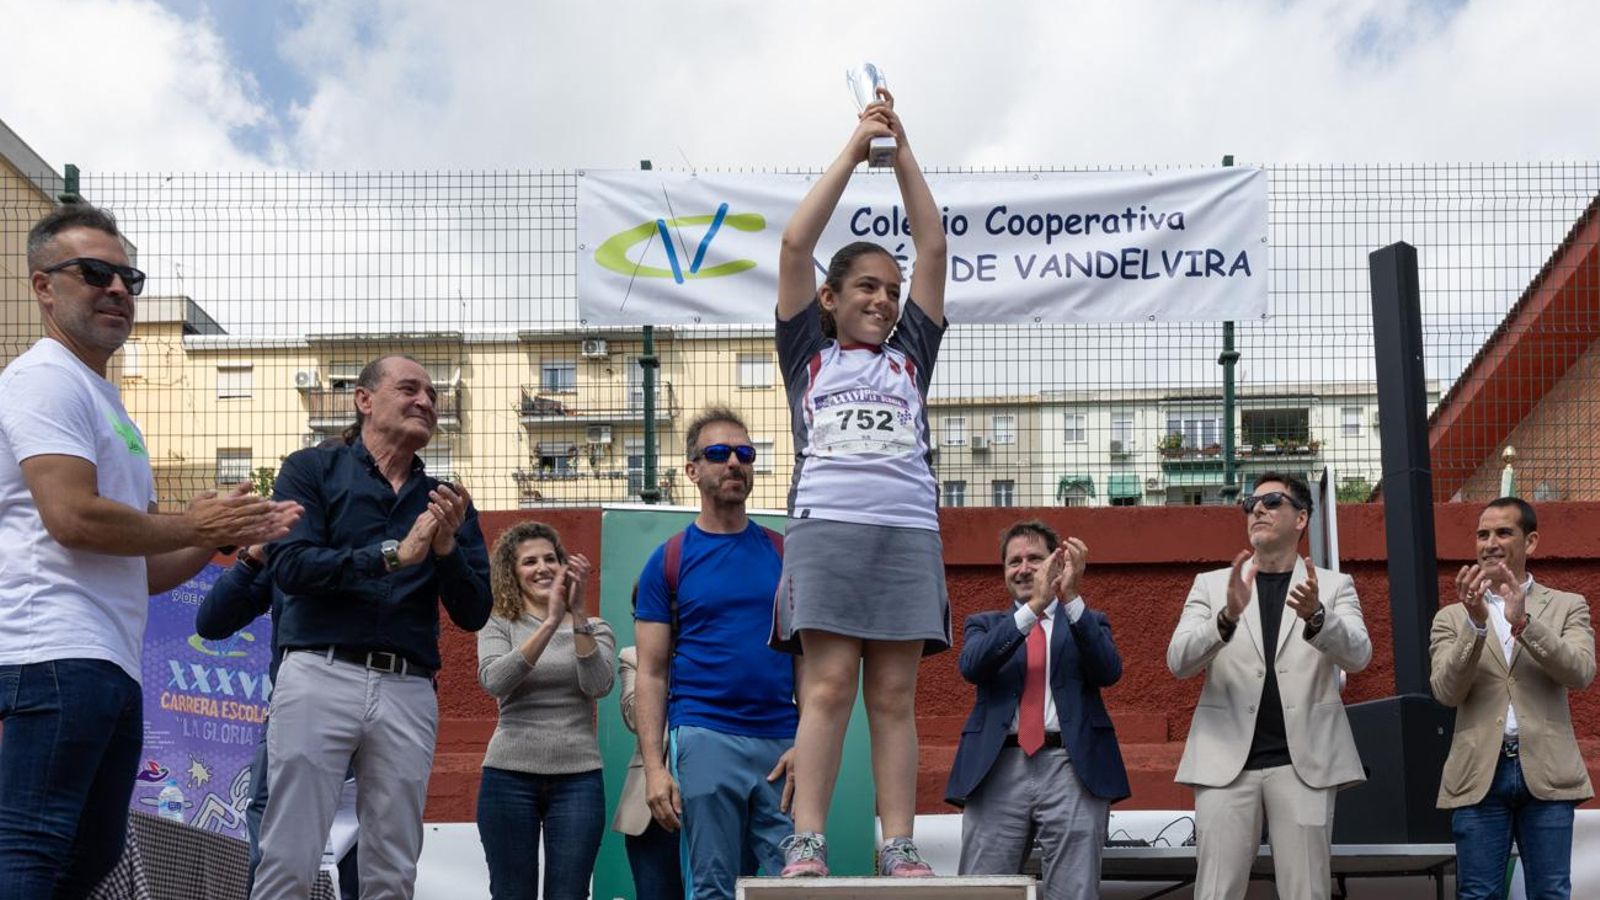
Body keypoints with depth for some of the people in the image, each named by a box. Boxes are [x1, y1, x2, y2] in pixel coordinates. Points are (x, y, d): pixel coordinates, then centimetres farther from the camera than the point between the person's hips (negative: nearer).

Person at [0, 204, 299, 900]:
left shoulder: (103, 400, 26)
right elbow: (73, 517, -19)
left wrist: (222, 536, 10)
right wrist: (191, 524, -5)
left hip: (113, 667, 10)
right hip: (59, 656, -10)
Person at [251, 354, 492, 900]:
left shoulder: (445, 503, 17)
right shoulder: (313, 470, 7)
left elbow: (473, 613, 11)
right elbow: (289, 567, -8)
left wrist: (447, 548, -7)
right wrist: (393, 555, -13)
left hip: (409, 691, 4)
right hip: (321, 675, -3)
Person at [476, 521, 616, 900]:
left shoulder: (594, 628, 8)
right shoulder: (498, 626, 5)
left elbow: (598, 685, -10)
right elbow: (494, 681, -15)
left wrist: (577, 615, -18)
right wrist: (551, 622, -22)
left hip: (577, 778, 1)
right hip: (509, 776, -1)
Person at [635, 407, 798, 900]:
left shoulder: (783, 555, 11)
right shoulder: (669, 561, 5)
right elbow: (651, 674, 2)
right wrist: (654, 767, -8)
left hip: (783, 746, 2)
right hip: (705, 741, -2)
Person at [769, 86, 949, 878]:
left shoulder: (909, 354, 23)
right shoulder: (808, 352, 16)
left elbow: (933, 248, 18)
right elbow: (795, 243, 7)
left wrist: (902, 149, 15)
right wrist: (855, 147, 10)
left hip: (909, 530, 3)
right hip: (828, 526, -3)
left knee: (895, 696, 0)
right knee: (828, 687, -10)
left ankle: (899, 850, -2)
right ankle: (806, 845, -11)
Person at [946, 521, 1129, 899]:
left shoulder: (1088, 622, 18)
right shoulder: (984, 624, 19)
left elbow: (1109, 671, -3)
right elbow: (971, 666, -4)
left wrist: (1072, 597, -13)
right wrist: (1033, 606, -14)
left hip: (1073, 770, -1)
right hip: (999, 770, 1)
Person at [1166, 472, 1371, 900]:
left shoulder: (1335, 586, 10)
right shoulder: (1211, 584, 11)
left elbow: (1358, 655, -7)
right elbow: (1179, 661, -2)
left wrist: (1315, 616, -28)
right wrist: (1228, 615, -21)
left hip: (1303, 761, 0)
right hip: (1227, 760, 0)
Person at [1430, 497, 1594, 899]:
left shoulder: (1568, 607, 8)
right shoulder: (1452, 617, 8)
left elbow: (1580, 673, -8)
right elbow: (1446, 691, -6)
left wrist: (1522, 621, -20)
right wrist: (1476, 624, -18)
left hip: (1545, 773, 0)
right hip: (1479, 775, 0)